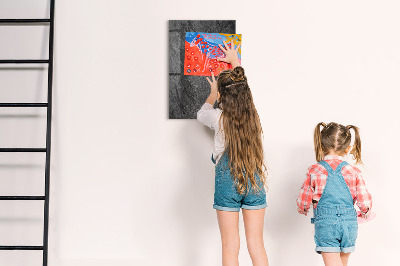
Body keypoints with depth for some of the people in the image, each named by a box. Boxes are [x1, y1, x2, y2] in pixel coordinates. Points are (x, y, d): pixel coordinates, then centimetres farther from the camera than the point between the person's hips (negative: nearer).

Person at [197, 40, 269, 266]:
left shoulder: (218, 117, -11)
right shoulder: (253, 114, -2)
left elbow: (202, 114, 15)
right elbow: (242, 90, 20)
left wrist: (213, 94, 33)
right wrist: (235, 62, 35)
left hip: (227, 182, -3)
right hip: (255, 181, 3)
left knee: (230, 247, 4)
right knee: (257, 245, 8)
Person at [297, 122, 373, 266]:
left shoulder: (314, 171, -5)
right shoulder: (354, 173, -2)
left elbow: (303, 201, -1)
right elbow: (364, 202, 1)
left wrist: (303, 210, 23)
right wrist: (365, 214, 24)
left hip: (325, 223, -3)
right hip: (349, 223, 3)